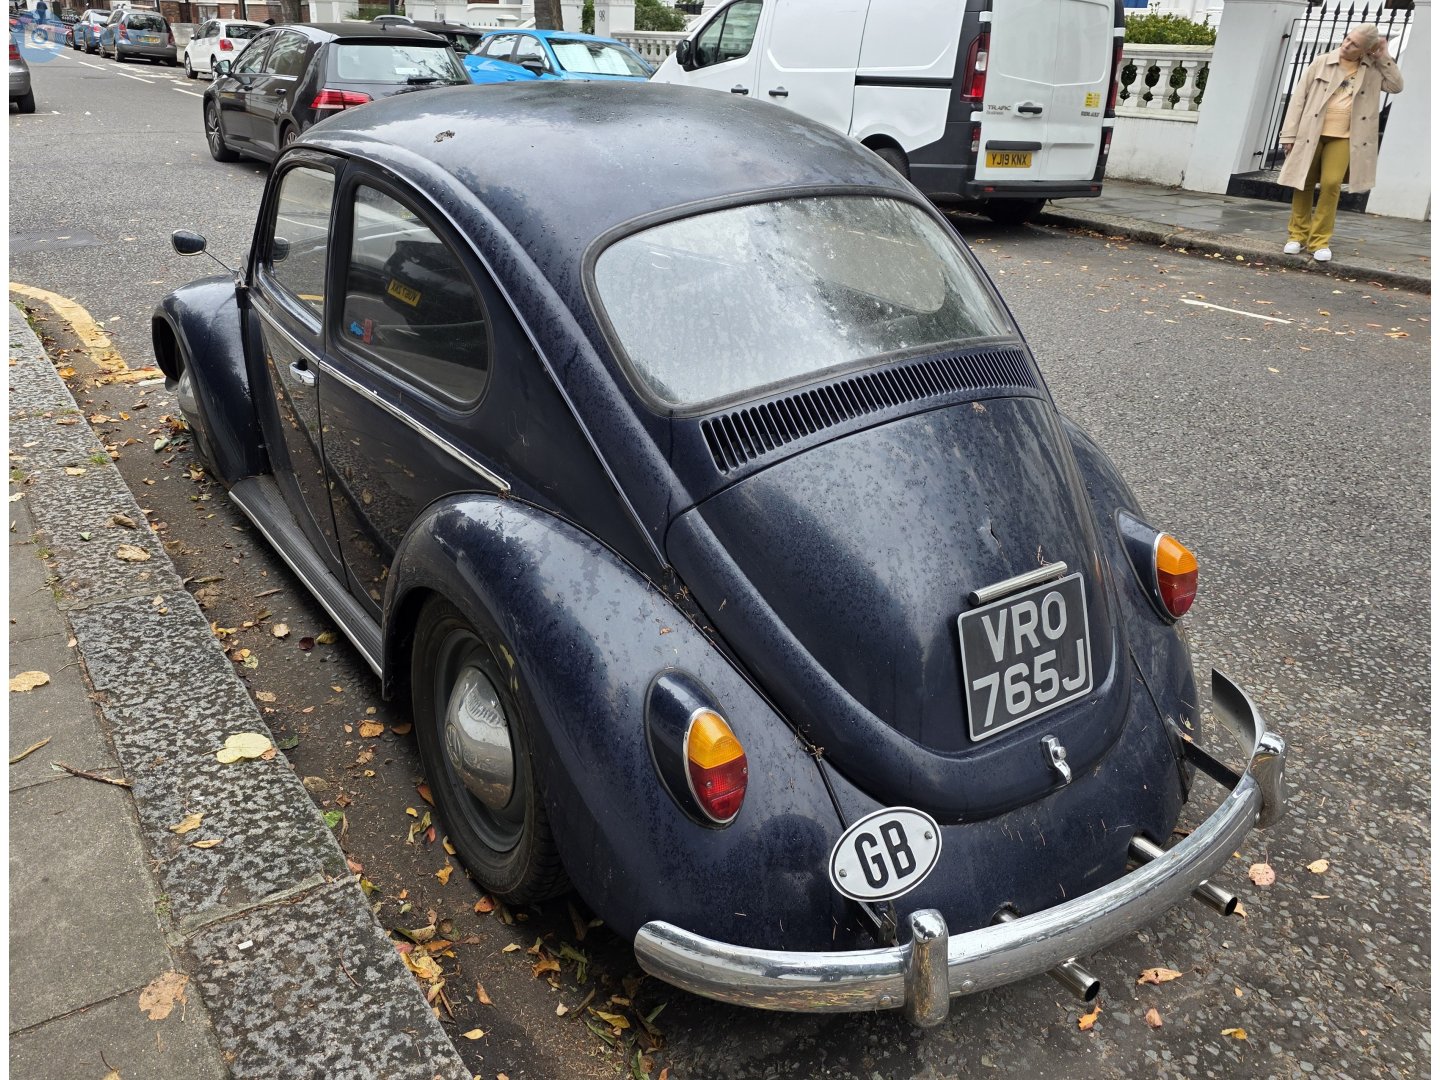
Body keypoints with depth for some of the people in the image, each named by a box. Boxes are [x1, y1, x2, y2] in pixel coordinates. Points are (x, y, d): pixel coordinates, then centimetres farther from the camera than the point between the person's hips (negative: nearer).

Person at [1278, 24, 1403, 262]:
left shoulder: (1373, 69, 7)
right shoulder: (1322, 62, 1)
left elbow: (1396, 86, 5)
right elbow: (1299, 97, 2)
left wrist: (1384, 58, 0)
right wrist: (1289, 134, -3)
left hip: (1343, 138, 0)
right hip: (1311, 134, 0)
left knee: (1331, 184, -10)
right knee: (1304, 184, 3)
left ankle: (1320, 241, -3)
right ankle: (1298, 236, 14)